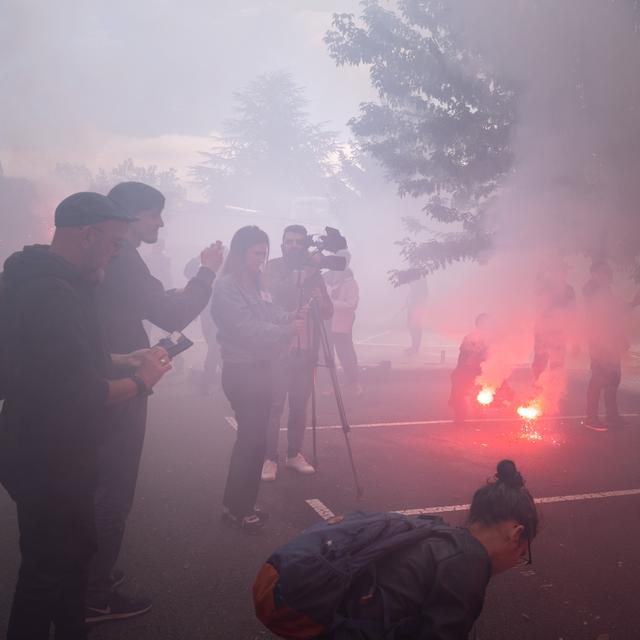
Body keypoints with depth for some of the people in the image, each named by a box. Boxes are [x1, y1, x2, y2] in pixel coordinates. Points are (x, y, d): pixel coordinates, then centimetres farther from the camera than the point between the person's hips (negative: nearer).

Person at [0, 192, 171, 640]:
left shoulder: (42, 280, 8)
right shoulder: (53, 293, -26)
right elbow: (81, 396, -29)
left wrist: (120, 360, 7)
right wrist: (141, 381, -13)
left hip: (53, 452, 11)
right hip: (49, 461, -11)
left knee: (74, 550, 25)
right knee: (53, 569, 8)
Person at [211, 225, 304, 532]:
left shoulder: (256, 286, 14)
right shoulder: (226, 287, -12)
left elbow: (271, 316, 12)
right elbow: (248, 330, -19)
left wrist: (291, 318, -8)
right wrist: (288, 330, -20)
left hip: (260, 368, 8)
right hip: (241, 371, -8)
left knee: (252, 437, 13)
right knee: (252, 438, -4)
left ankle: (238, 505, 25)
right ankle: (238, 509, 10)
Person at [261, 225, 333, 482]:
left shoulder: (313, 272, 9)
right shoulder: (273, 268, 1)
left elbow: (327, 313, 6)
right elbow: (276, 291, -17)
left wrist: (320, 300, -14)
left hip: (305, 350, 3)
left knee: (299, 406, 7)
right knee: (274, 405, -4)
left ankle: (294, 454, 21)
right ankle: (270, 458, 6)